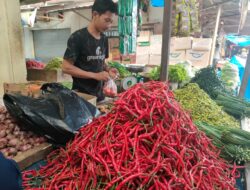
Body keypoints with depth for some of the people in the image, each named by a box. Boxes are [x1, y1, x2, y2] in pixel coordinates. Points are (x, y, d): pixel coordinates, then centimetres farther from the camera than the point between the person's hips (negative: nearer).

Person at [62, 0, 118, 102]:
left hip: (99, 94, 6)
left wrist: (108, 70, -4)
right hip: (81, 94, -6)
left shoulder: (104, 39, 6)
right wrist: (95, 75, -20)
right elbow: (66, 67, -15)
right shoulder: (77, 37, -14)